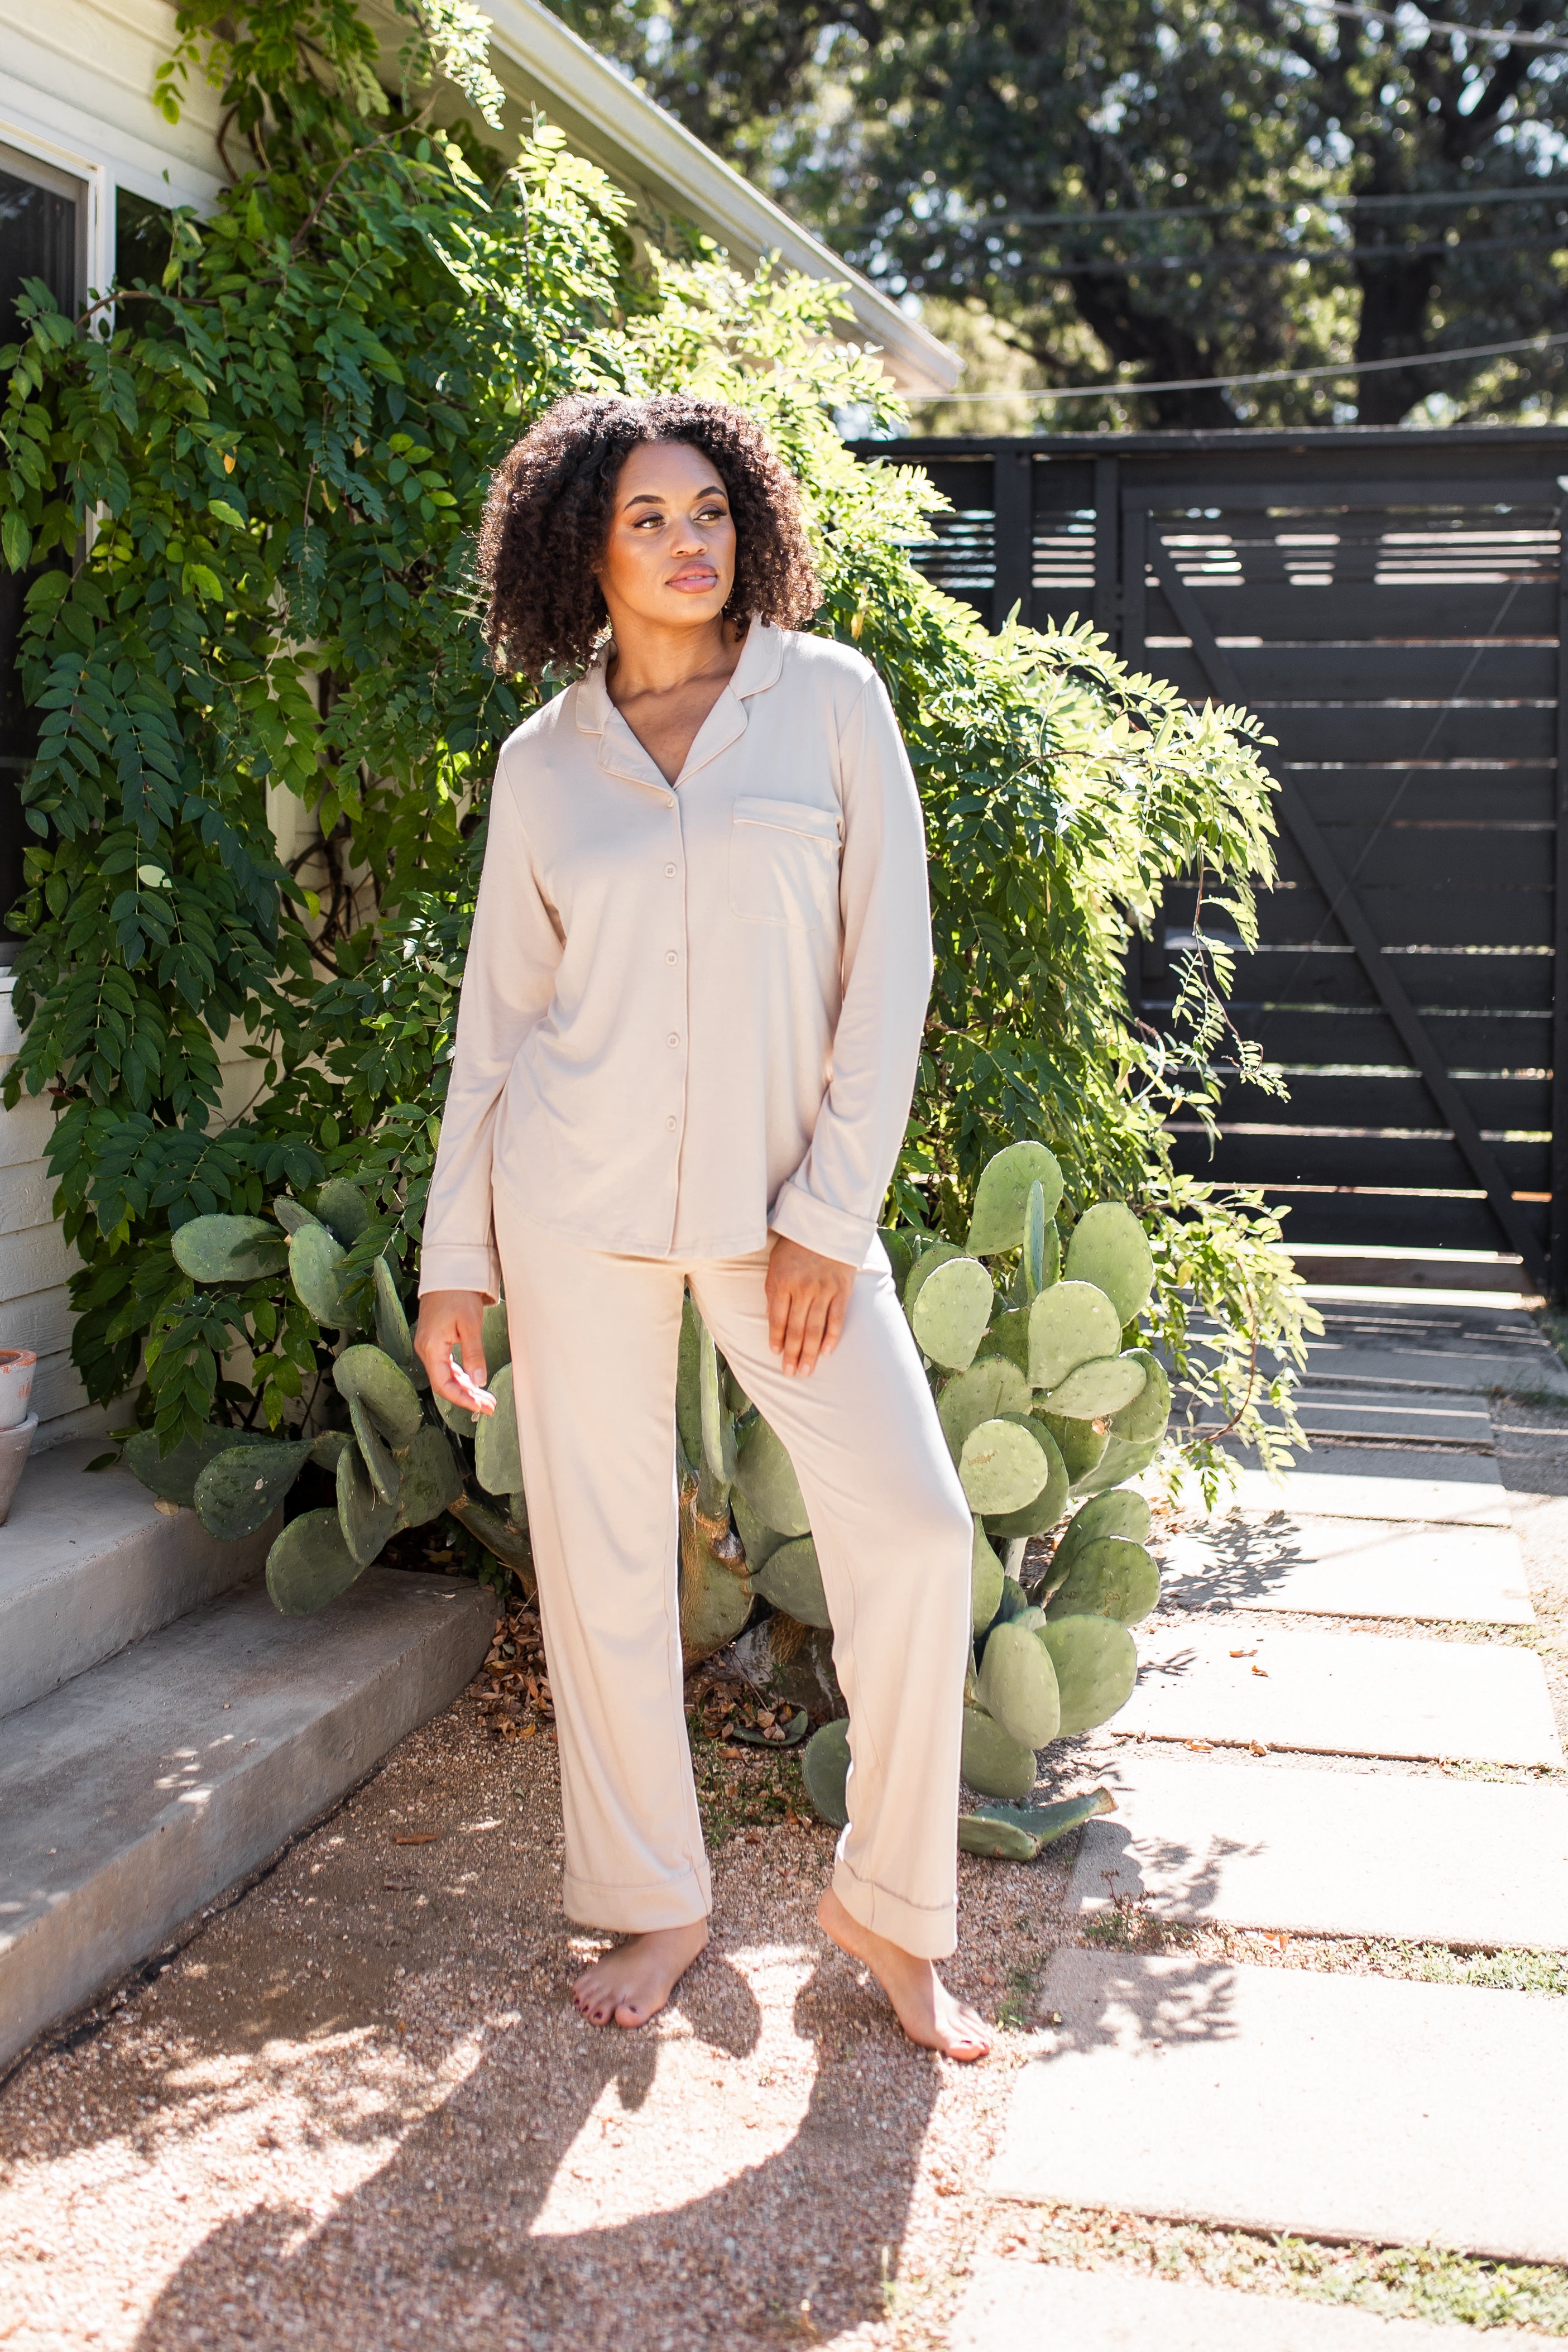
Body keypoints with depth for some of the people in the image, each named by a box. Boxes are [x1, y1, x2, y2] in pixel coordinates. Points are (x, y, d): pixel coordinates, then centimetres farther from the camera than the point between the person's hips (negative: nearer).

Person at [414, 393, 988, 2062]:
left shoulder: (827, 697, 1)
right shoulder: (543, 759, 6)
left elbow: (889, 957, -3)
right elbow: (496, 1015, 9)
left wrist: (828, 1212, -9)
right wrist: (455, 1259, 6)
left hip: (779, 1197, -1)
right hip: (578, 1190, 1)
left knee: (911, 1526, -10)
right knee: (600, 1552, 4)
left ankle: (888, 1902, 10)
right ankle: (654, 1903, 23)